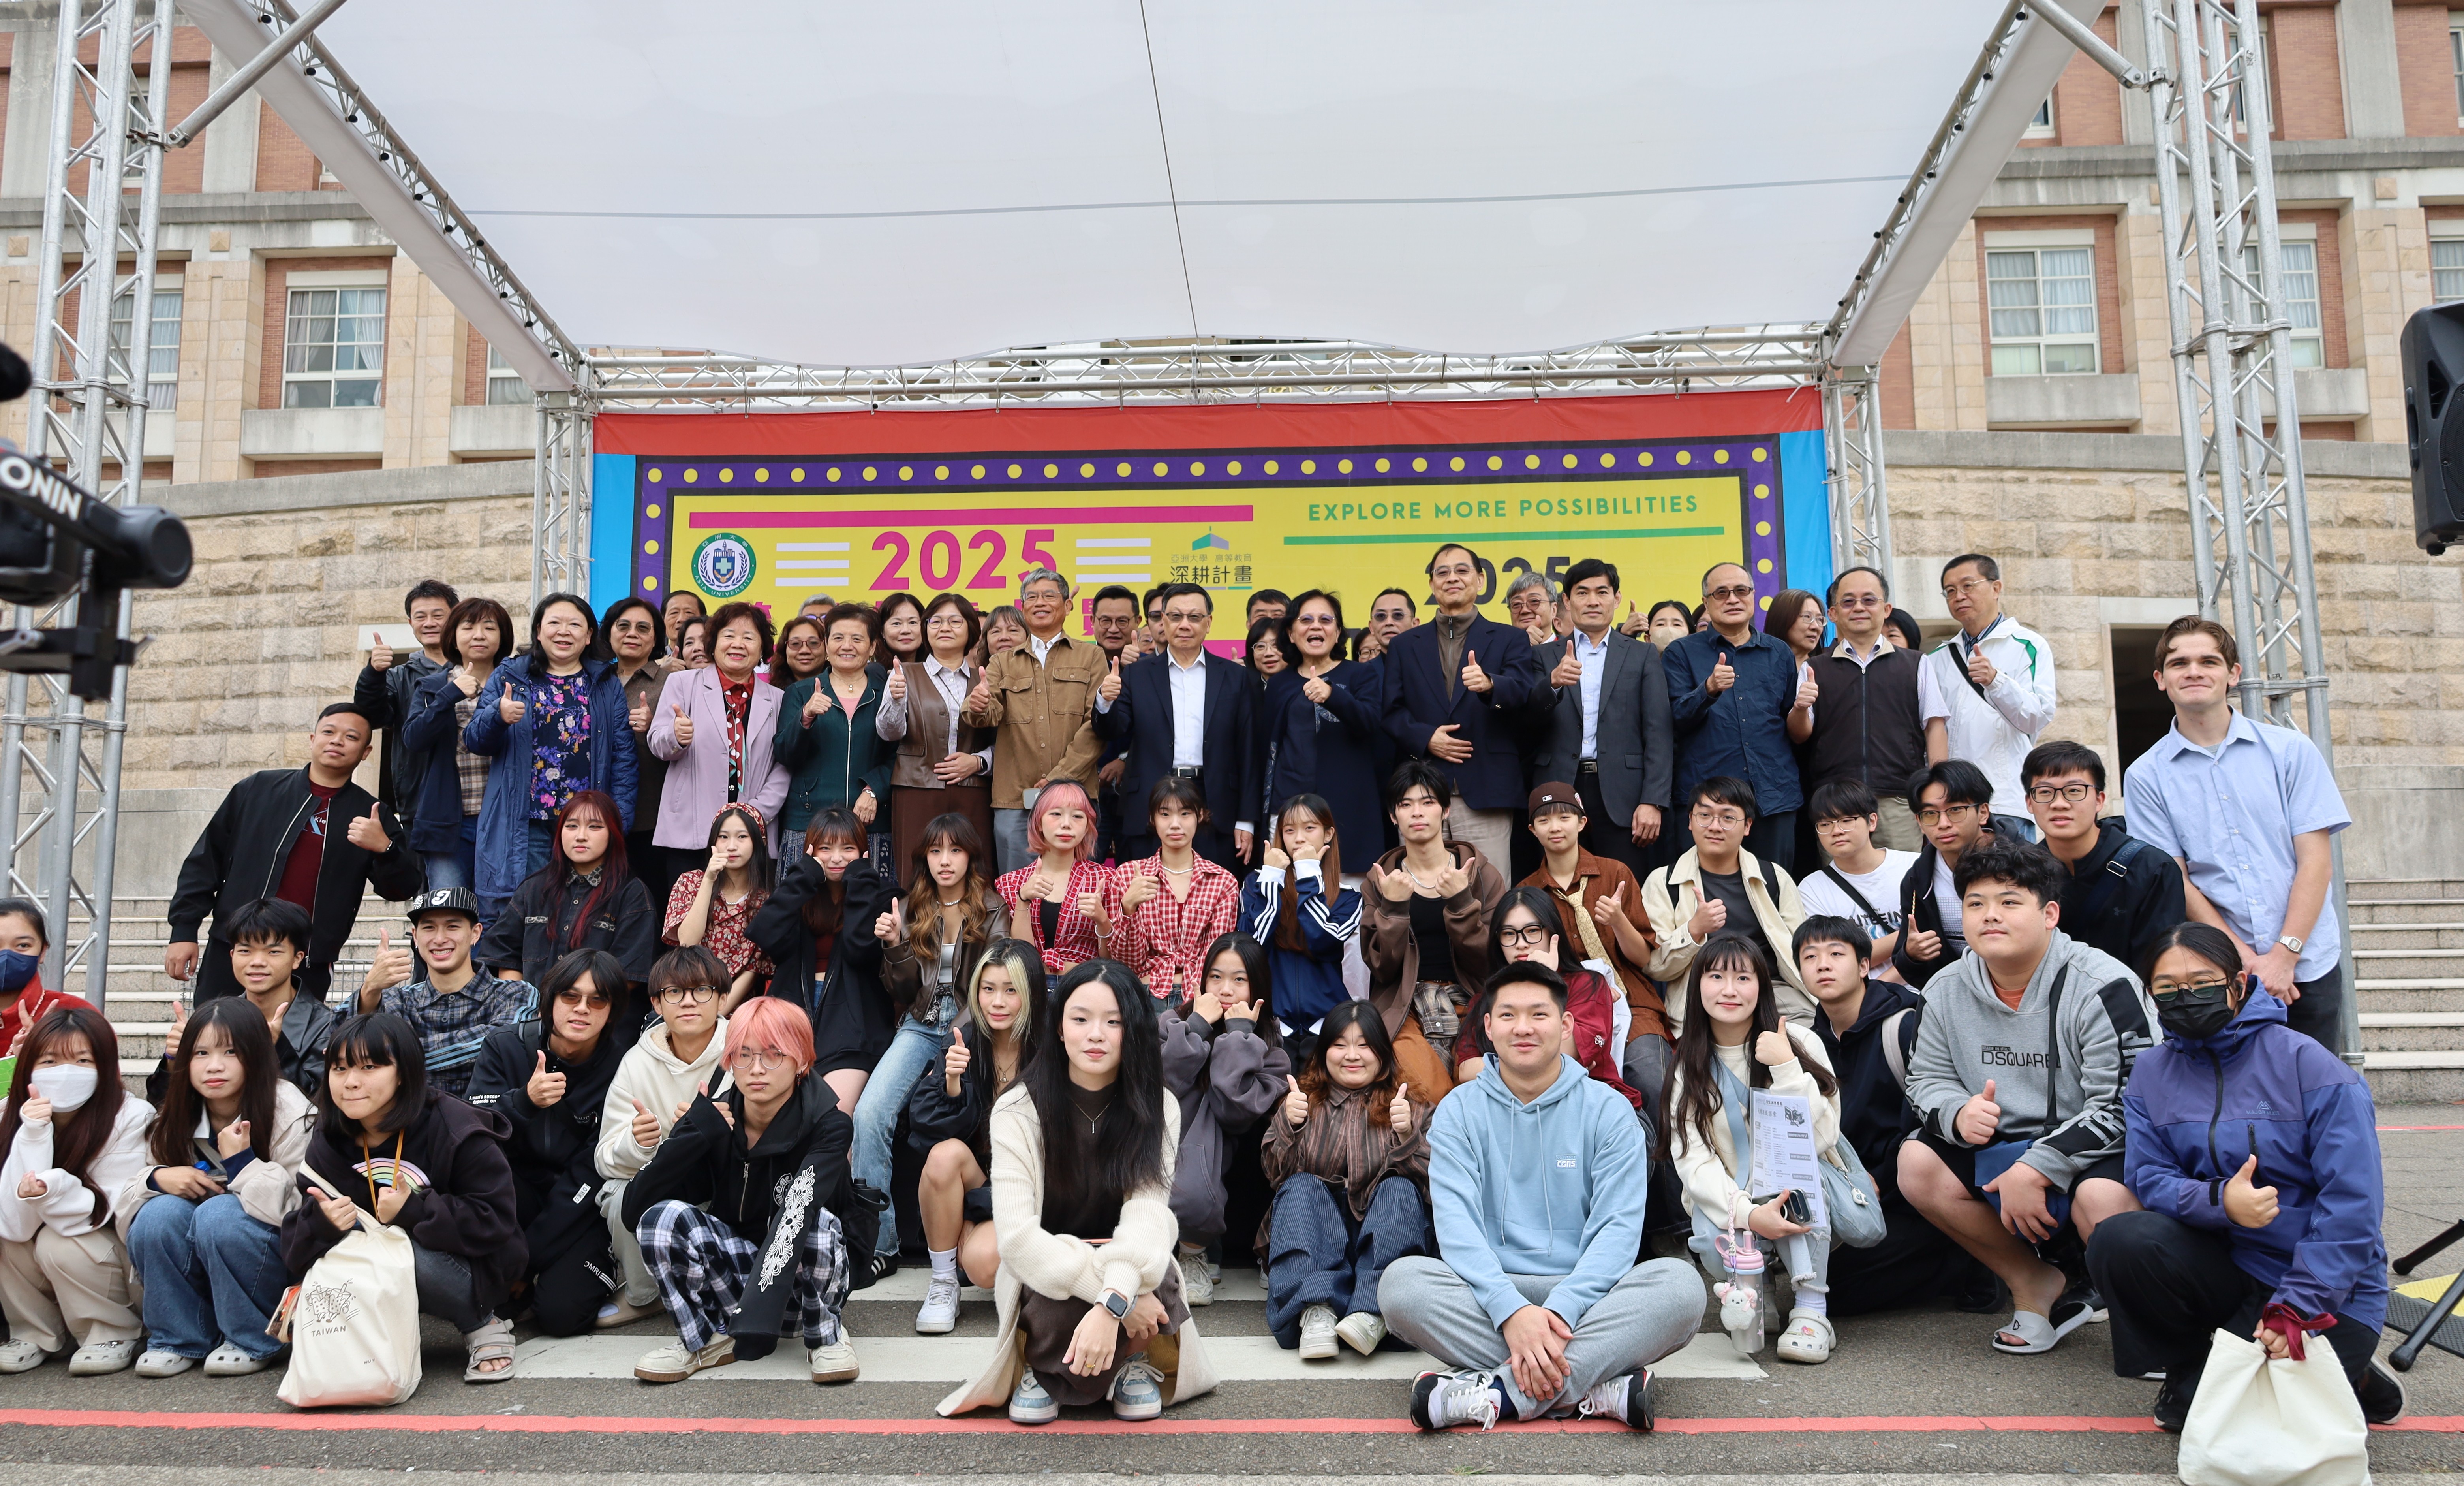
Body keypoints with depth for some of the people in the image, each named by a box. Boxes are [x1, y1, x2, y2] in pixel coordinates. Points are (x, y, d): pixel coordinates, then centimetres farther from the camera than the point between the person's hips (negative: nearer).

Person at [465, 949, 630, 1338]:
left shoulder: (619, 1071, -12)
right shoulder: (505, 1046, -6)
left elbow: (591, 1176, -13)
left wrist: (524, 1258, -18)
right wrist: (525, 1101, -35)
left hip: (581, 1215, -2)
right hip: (517, 1195, 2)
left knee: (562, 1312, -25)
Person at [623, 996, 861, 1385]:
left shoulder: (826, 1123, -18)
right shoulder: (716, 1122, -9)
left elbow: (798, 1211, -35)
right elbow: (635, 1208, -15)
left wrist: (759, 1309, -49)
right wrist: (694, 1133, -26)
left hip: (802, 1285, -2)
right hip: (735, 1271, 3)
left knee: (815, 1221, -34)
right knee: (663, 1217, -22)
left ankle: (827, 1337, -8)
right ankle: (706, 1339, -3)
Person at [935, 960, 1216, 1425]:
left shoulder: (1158, 1109, -9)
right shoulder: (1019, 1111, -15)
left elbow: (1147, 1213, -23)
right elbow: (1016, 1235, -24)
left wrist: (1113, 1302, -42)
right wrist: (1121, 1299, -33)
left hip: (1129, 1271, 2)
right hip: (1043, 1286, -1)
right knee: (1056, 1291, -36)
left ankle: (1132, 1360, -1)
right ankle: (1040, 1366, -2)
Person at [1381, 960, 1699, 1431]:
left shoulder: (1608, 1110, 5)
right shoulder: (1459, 1112, 6)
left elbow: (1618, 1227, -5)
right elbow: (1456, 1221, -8)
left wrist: (1560, 1310, -23)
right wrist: (1511, 1311, -26)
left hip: (1586, 1294, 0)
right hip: (1489, 1294, 0)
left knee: (1680, 1285, -28)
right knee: (1401, 1280, -29)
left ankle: (1498, 1391, -31)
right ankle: (1590, 1392, -32)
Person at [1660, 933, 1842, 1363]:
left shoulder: (1801, 1046, -5)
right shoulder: (1689, 1066, -1)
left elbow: (1821, 1138, -15)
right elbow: (1693, 1160, -11)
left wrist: (1787, 1067, -24)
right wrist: (1747, 1213, -29)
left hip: (1804, 1214, 0)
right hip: (1726, 1206, 0)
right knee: (1715, 1241, -34)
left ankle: (1812, 1309, -26)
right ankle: (1750, 1298, -4)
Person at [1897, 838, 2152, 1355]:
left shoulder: (2103, 987, -17)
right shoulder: (1947, 991, 1)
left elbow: (2126, 1105, -21)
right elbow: (1926, 1079, 10)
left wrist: (2035, 1169, -28)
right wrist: (1959, 1114, -16)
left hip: (2096, 1152, -6)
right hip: (1998, 1147, 6)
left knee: (2100, 1198, -37)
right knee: (1917, 1162, -14)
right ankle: (2034, 1285, 1)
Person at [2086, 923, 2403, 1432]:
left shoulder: (2309, 1065, -11)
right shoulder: (2151, 1074, 3)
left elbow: (2352, 1204, -14)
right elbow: (2149, 1179, -4)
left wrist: (2296, 1310, -21)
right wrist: (2218, 1201, -27)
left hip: (2325, 1291, -4)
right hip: (2224, 1264, 4)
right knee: (2118, 1241, -26)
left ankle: (2348, 1377, 10)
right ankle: (2186, 1367, 1)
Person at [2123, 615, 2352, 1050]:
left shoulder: (2290, 751, 4)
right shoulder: (2146, 777, 2)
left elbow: (2316, 860, -1)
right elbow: (2176, 881, -2)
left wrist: (2284, 955, -11)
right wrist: (2247, 960, -12)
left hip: (2309, 966, 1)